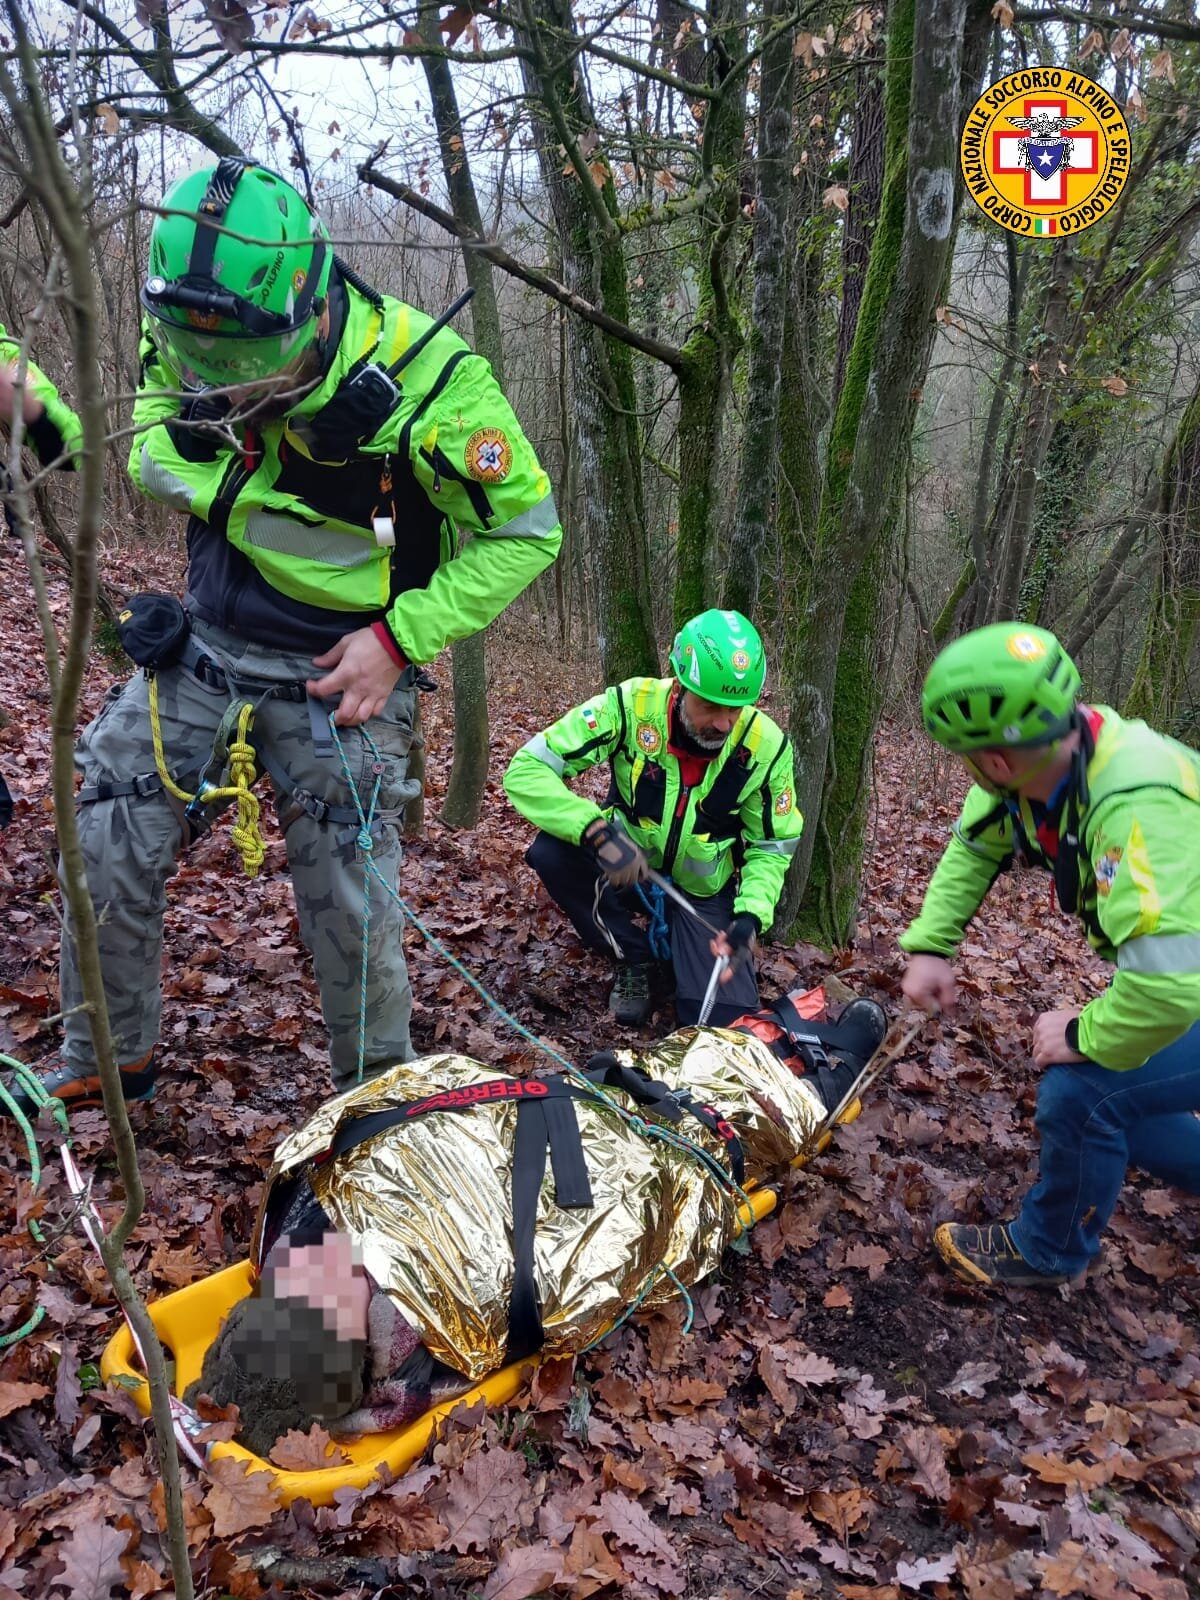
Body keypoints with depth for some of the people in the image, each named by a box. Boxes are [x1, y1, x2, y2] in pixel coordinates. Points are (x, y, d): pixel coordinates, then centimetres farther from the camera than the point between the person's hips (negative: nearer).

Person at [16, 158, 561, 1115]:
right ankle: (104, 1063, 28)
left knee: (349, 904, -1)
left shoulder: (422, 379, -23)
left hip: (339, 669, -4)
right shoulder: (185, 339, -7)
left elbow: (527, 532, -13)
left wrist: (398, 638, -19)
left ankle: (379, 1098, 25)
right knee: (106, 848, 5)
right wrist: (189, 467, -11)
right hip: (203, 641, 5)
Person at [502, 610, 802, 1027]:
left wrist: (752, 916, -24)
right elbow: (526, 770, -28)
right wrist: (597, 831, -42)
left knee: (724, 1021, -17)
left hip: (703, 894, 0)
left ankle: (672, 943, 17)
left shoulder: (766, 746, -20)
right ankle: (635, 954, -5)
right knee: (551, 851, -31)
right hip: (624, 864, 0)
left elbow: (772, 847, -5)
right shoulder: (630, 705, -26)